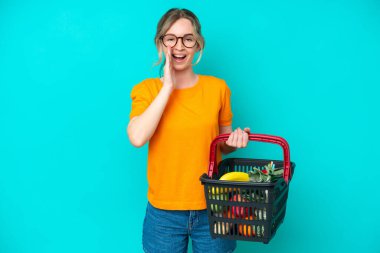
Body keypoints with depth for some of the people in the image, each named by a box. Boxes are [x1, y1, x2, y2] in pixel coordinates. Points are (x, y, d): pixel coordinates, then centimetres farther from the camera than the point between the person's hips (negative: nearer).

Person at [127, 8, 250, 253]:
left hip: (212, 207, 1)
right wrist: (168, 87, -17)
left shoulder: (218, 88, -1)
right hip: (164, 211, -1)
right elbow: (137, 138, -22)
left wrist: (235, 141, -12)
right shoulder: (146, 90, -3)